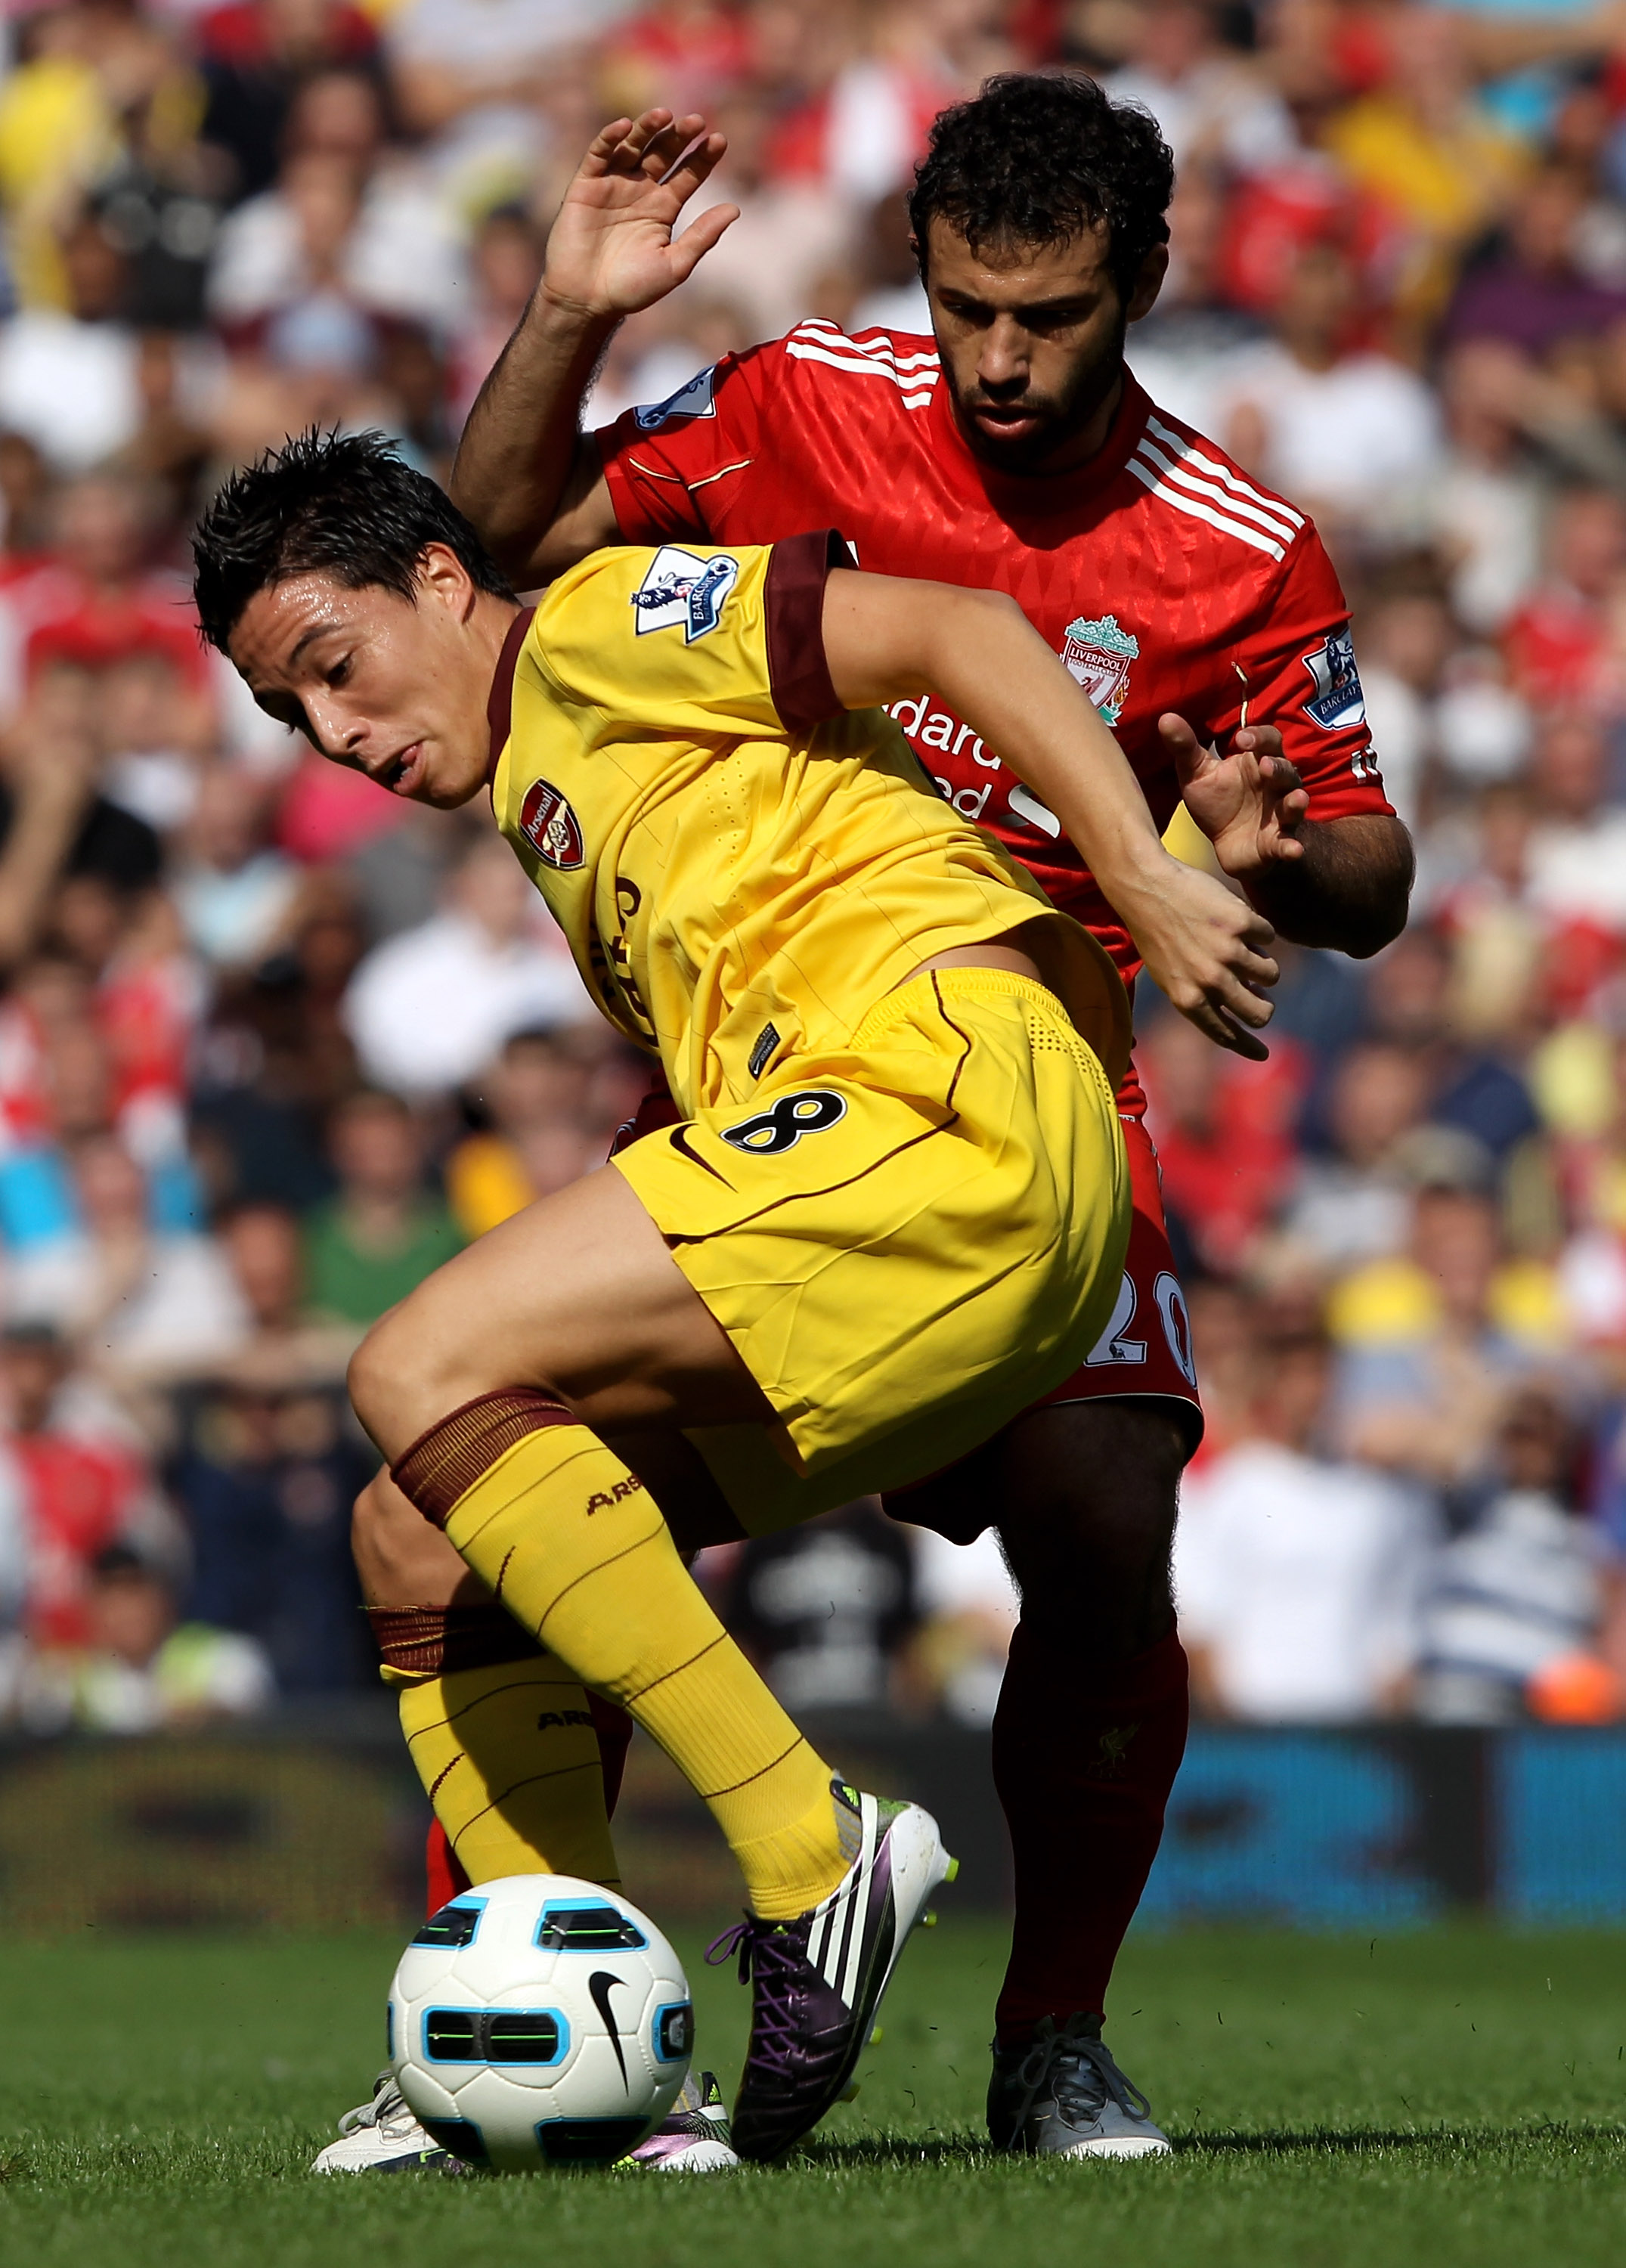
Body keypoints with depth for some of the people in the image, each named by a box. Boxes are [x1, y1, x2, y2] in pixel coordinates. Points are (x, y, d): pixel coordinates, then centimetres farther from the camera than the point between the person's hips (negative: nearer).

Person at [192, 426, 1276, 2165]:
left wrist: (1144, 882, -12)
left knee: (419, 1377, -18)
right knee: (417, 1535, 7)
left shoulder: (596, 625, 7)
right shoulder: (550, 821, 33)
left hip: (944, 1080, -9)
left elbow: (951, 633, -4)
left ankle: (809, 1853, -20)